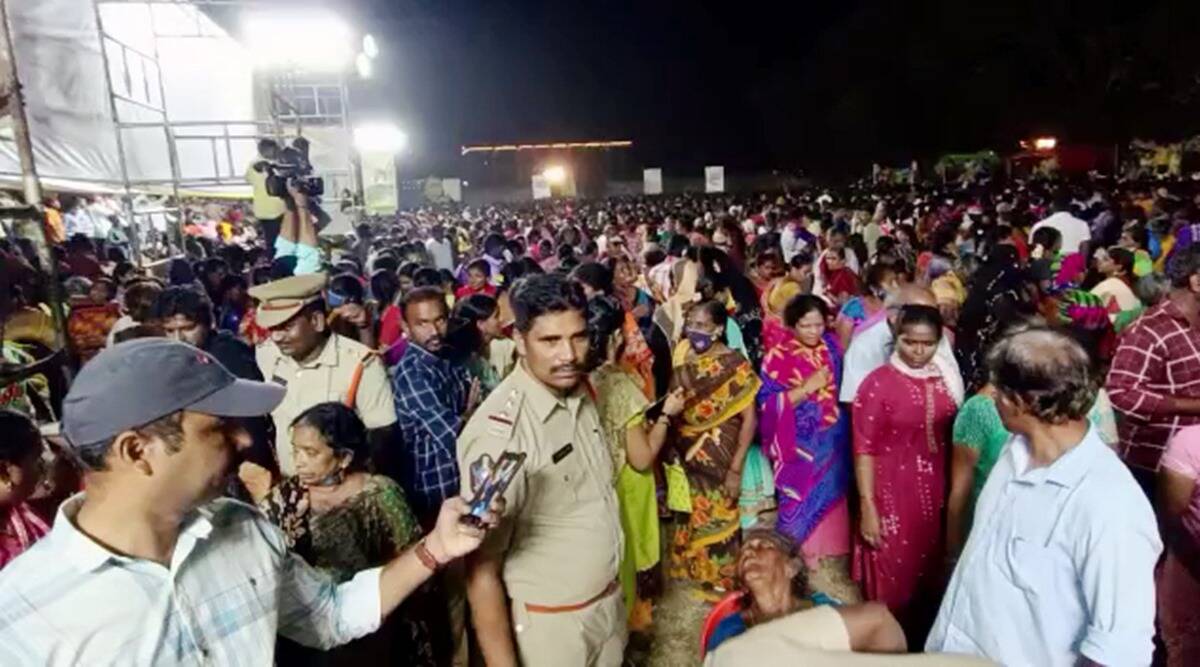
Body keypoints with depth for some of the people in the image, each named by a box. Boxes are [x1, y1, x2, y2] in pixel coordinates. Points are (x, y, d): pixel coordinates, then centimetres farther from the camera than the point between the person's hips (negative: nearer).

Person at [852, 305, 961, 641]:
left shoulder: (947, 378, 3)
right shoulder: (877, 383, -11)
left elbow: (956, 438, 11)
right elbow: (865, 449, -11)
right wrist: (867, 506, -14)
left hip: (937, 495, 5)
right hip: (892, 496, -4)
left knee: (932, 577, 16)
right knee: (893, 582, 6)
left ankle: (926, 643, 37)